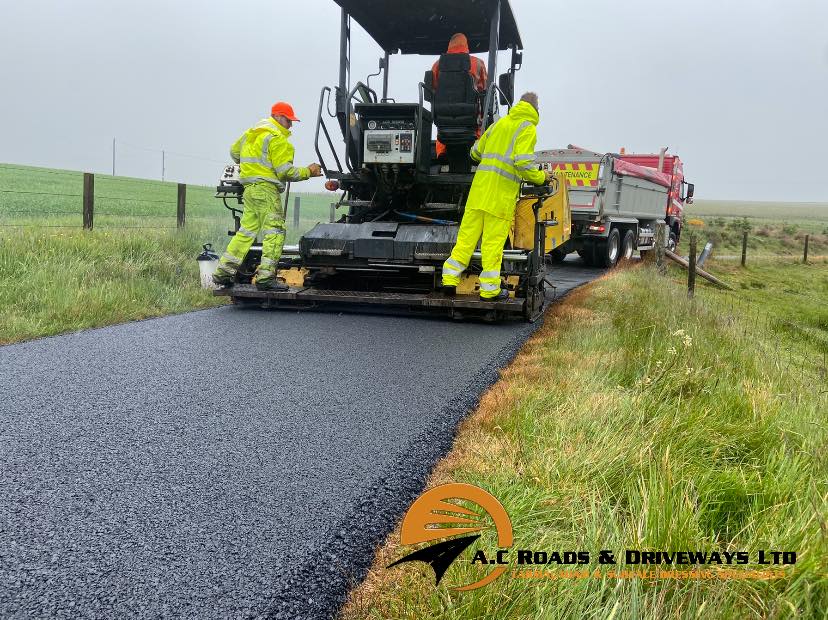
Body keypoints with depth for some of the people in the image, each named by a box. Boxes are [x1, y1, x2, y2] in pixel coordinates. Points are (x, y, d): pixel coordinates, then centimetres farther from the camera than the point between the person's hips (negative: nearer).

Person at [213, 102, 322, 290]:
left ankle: (223, 272, 14)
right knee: (274, 232, -7)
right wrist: (308, 172, -4)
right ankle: (266, 277, -11)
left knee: (246, 231, 13)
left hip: (249, 188, 9)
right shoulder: (277, 138, -10)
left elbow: (234, 151, 32)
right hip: (266, 189, -9)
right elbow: (285, 172, -14)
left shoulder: (252, 133, 20)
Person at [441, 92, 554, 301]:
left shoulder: (499, 123, 20)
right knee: (494, 239, -3)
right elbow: (523, 163, -13)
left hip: (480, 185, 6)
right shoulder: (527, 128, 0)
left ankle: (450, 278, 6)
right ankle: (489, 289, 2)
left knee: (467, 233, 7)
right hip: (503, 191, -6)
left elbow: (476, 152, 27)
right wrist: (541, 177, 3)